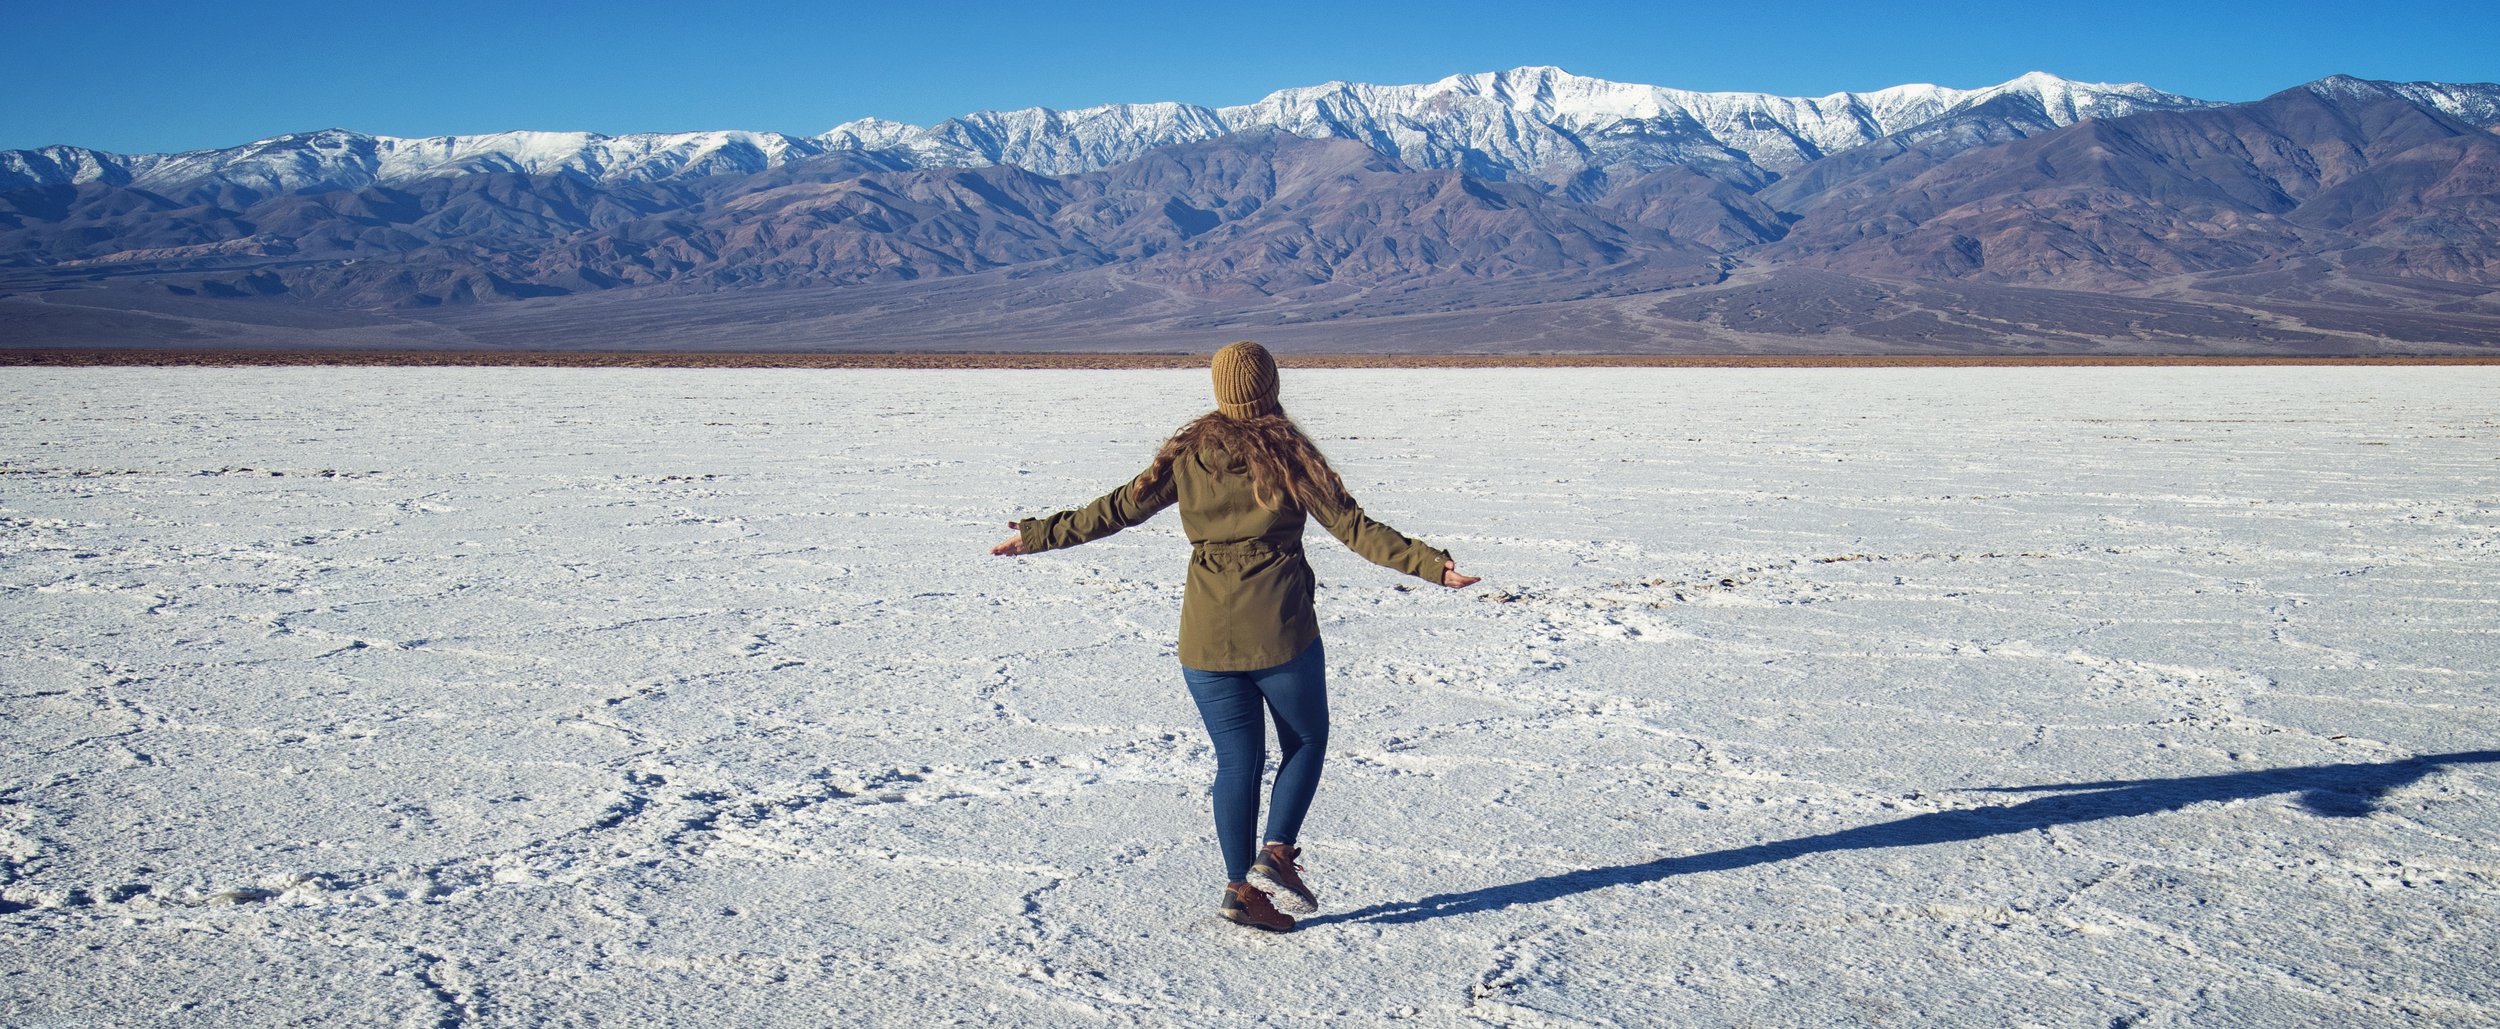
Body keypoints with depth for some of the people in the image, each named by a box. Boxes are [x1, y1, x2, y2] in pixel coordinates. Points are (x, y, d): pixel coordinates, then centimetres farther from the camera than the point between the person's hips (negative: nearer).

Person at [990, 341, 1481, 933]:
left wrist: (1037, 536, 16)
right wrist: (1431, 566, -9)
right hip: (1280, 629, -3)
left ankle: (1241, 886, 9)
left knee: (1237, 760, 12)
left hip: (1205, 635, 3)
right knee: (1306, 741, 17)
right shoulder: (1288, 453, -5)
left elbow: (1117, 510, 5)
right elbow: (1352, 526, -9)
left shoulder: (1187, 454, 3)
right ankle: (1276, 853, 3)